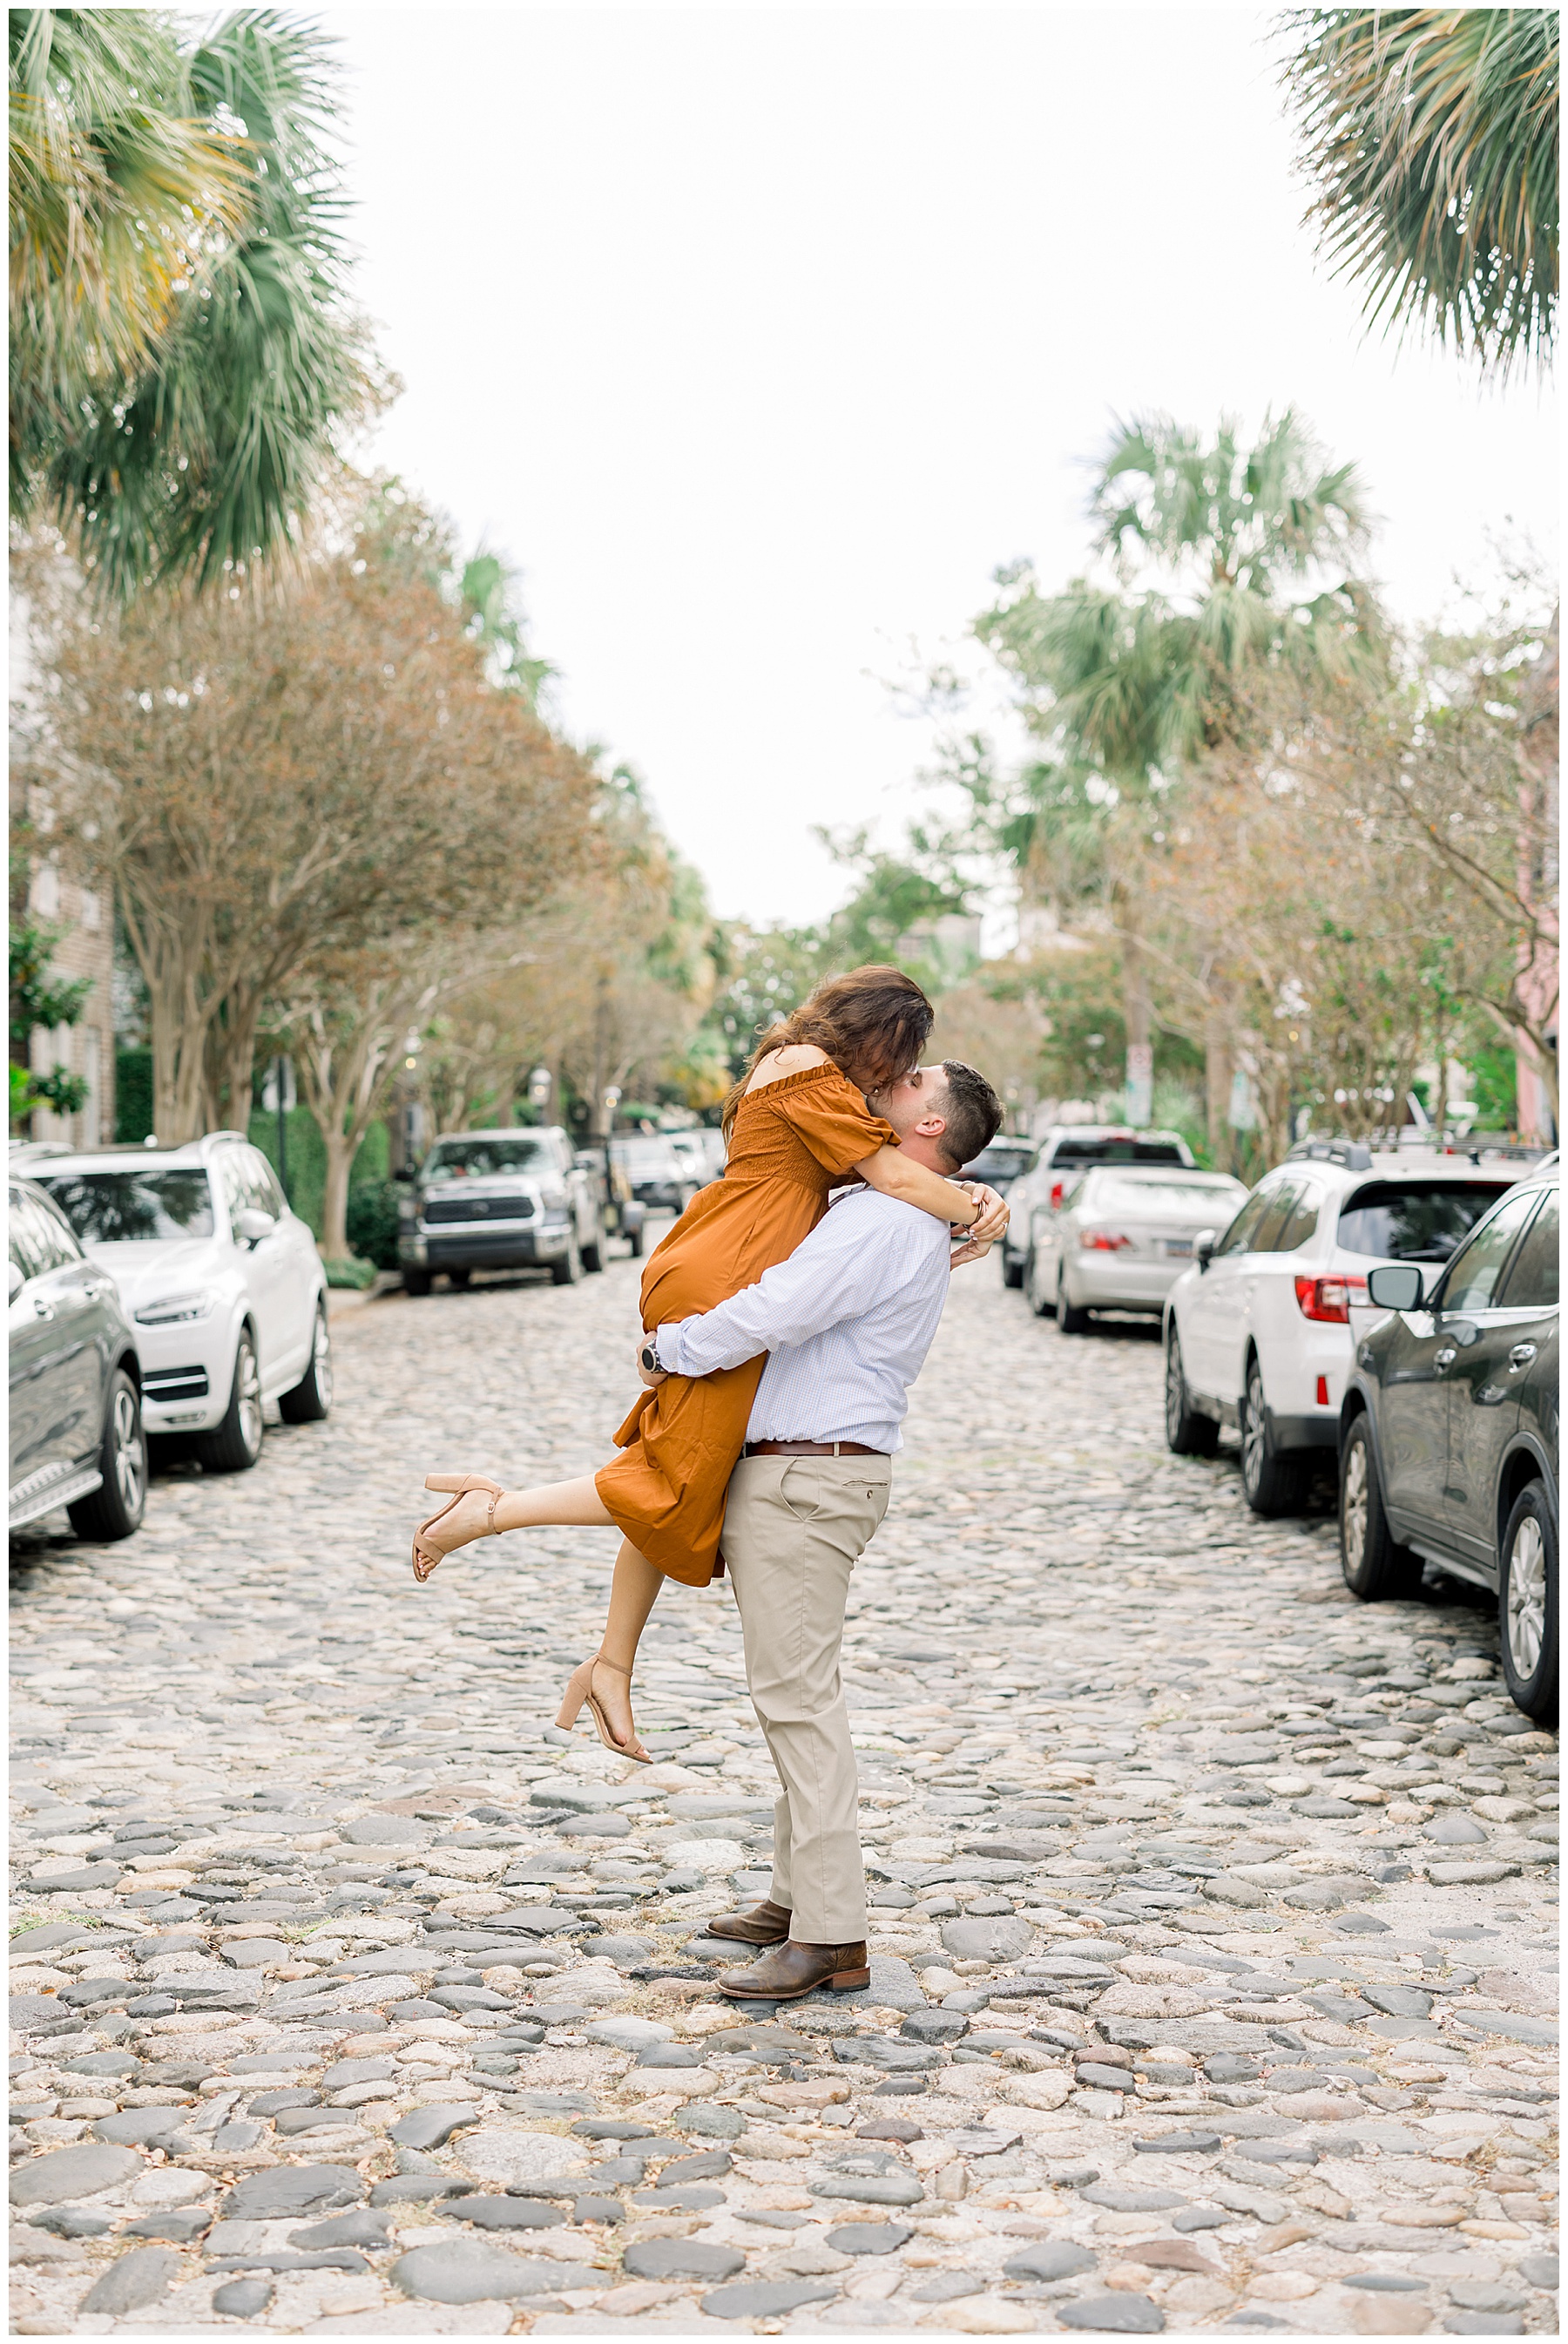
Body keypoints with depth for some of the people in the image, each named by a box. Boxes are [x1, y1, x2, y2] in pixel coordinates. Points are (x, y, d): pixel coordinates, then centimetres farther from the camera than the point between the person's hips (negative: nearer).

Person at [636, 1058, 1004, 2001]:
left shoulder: (883, 1222, -17)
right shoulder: (914, 1227, 17)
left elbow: (769, 1315, -24)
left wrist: (668, 1348, -9)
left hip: (804, 1480, -11)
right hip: (797, 1475, 11)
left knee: (799, 1697, -10)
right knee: (798, 1693, 16)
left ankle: (832, 1937, -9)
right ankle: (801, 1895, 24)